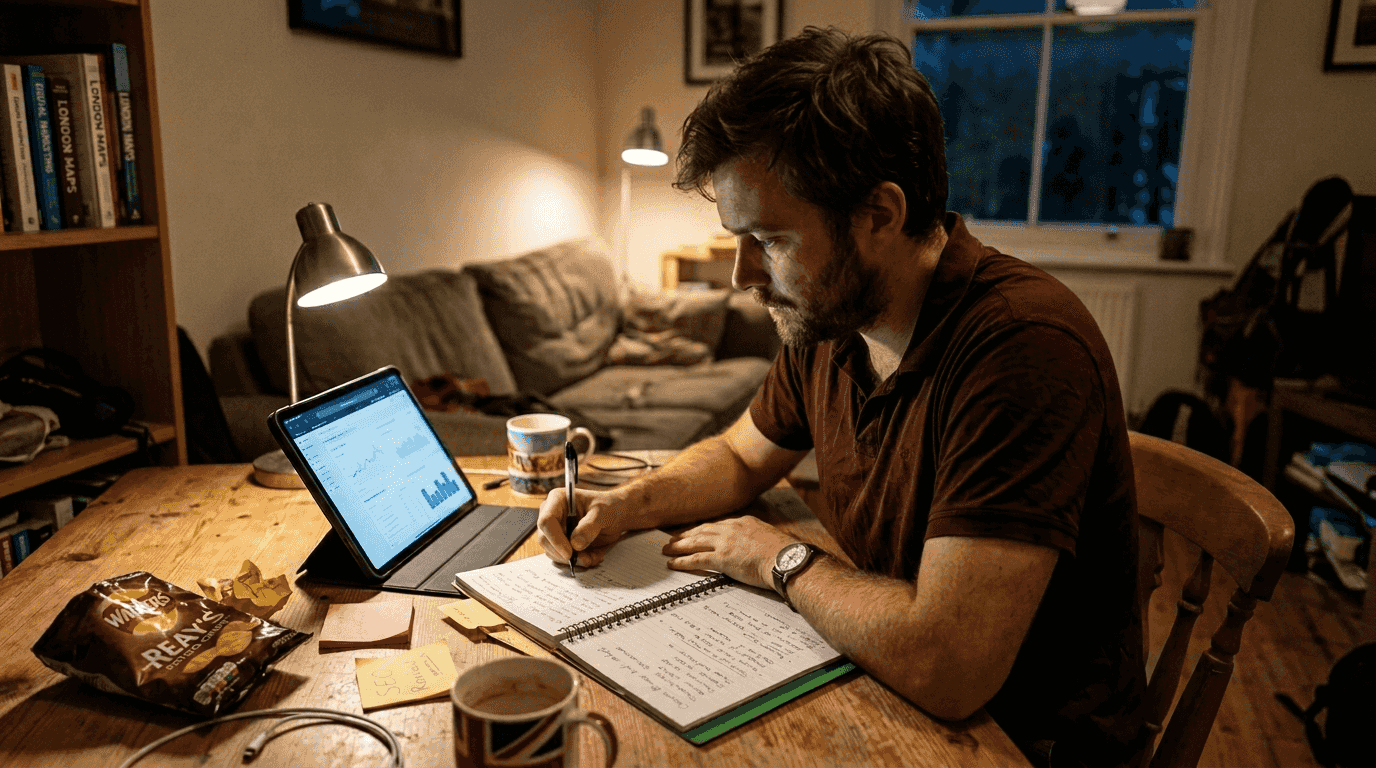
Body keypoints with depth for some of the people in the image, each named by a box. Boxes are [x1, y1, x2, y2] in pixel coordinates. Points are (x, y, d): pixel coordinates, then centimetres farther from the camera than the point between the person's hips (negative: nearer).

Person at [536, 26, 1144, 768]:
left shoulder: (1023, 346, -31)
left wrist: (782, 559, -19)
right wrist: (628, 504, -5)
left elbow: (944, 667, -36)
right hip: (881, 683, 6)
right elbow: (741, 455, 13)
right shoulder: (827, 316, -5)